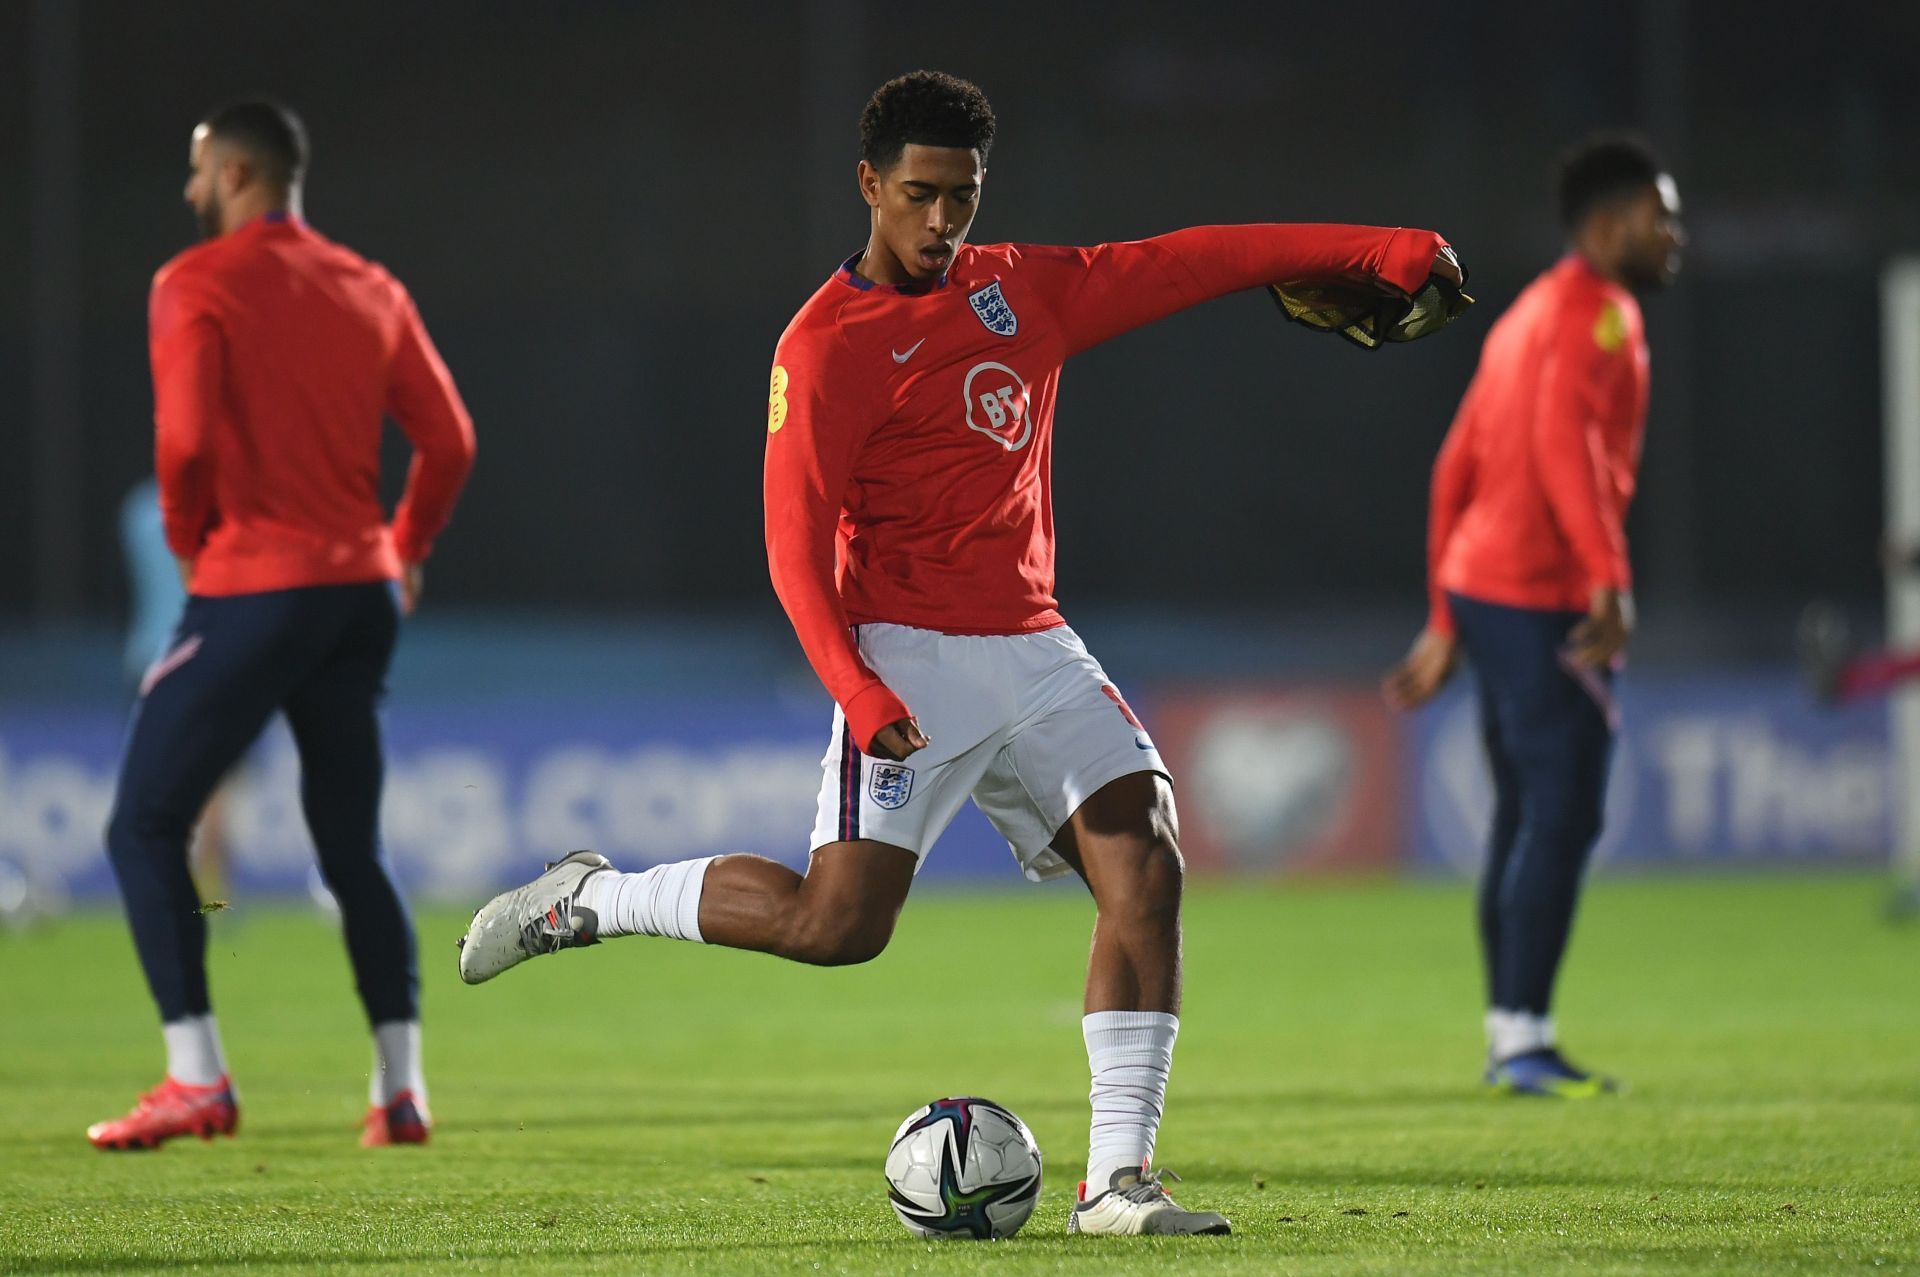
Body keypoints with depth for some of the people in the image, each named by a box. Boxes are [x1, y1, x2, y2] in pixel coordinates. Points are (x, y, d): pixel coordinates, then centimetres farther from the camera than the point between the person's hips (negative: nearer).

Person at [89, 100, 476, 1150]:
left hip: (252, 590, -6)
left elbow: (187, 437, -19)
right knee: (354, 849, 14)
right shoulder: (370, 292, 11)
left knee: (144, 828, 2)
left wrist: (188, 535, -1)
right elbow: (448, 441, 8)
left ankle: (196, 1079, -8)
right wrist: (405, 550, 21)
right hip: (362, 590, 6)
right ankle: (400, 1088, 5)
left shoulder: (196, 284, -7)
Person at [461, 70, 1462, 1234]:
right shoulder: (828, 344, -7)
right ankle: (593, 899, 8)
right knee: (838, 921, -15)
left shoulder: (1024, 290, 13)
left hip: (1035, 649, 6)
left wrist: (1372, 250, 10)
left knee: (1146, 864, -10)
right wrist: (855, 689, -25)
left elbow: (1190, 262, 14)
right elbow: (796, 540, -11)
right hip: (913, 659, -6)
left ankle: (1118, 1182, -9)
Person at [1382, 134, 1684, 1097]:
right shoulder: (1598, 312, -9)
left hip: (1481, 586, 10)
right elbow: (1564, 441, -25)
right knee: (1562, 818, -9)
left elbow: (1457, 466, 22)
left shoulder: (1528, 317, 21)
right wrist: (1611, 577, -33)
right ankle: (1524, 1038, -11)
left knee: (1525, 819, 14)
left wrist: (1446, 624, 25)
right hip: (1545, 599, -10)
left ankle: (1509, 1035, 17)